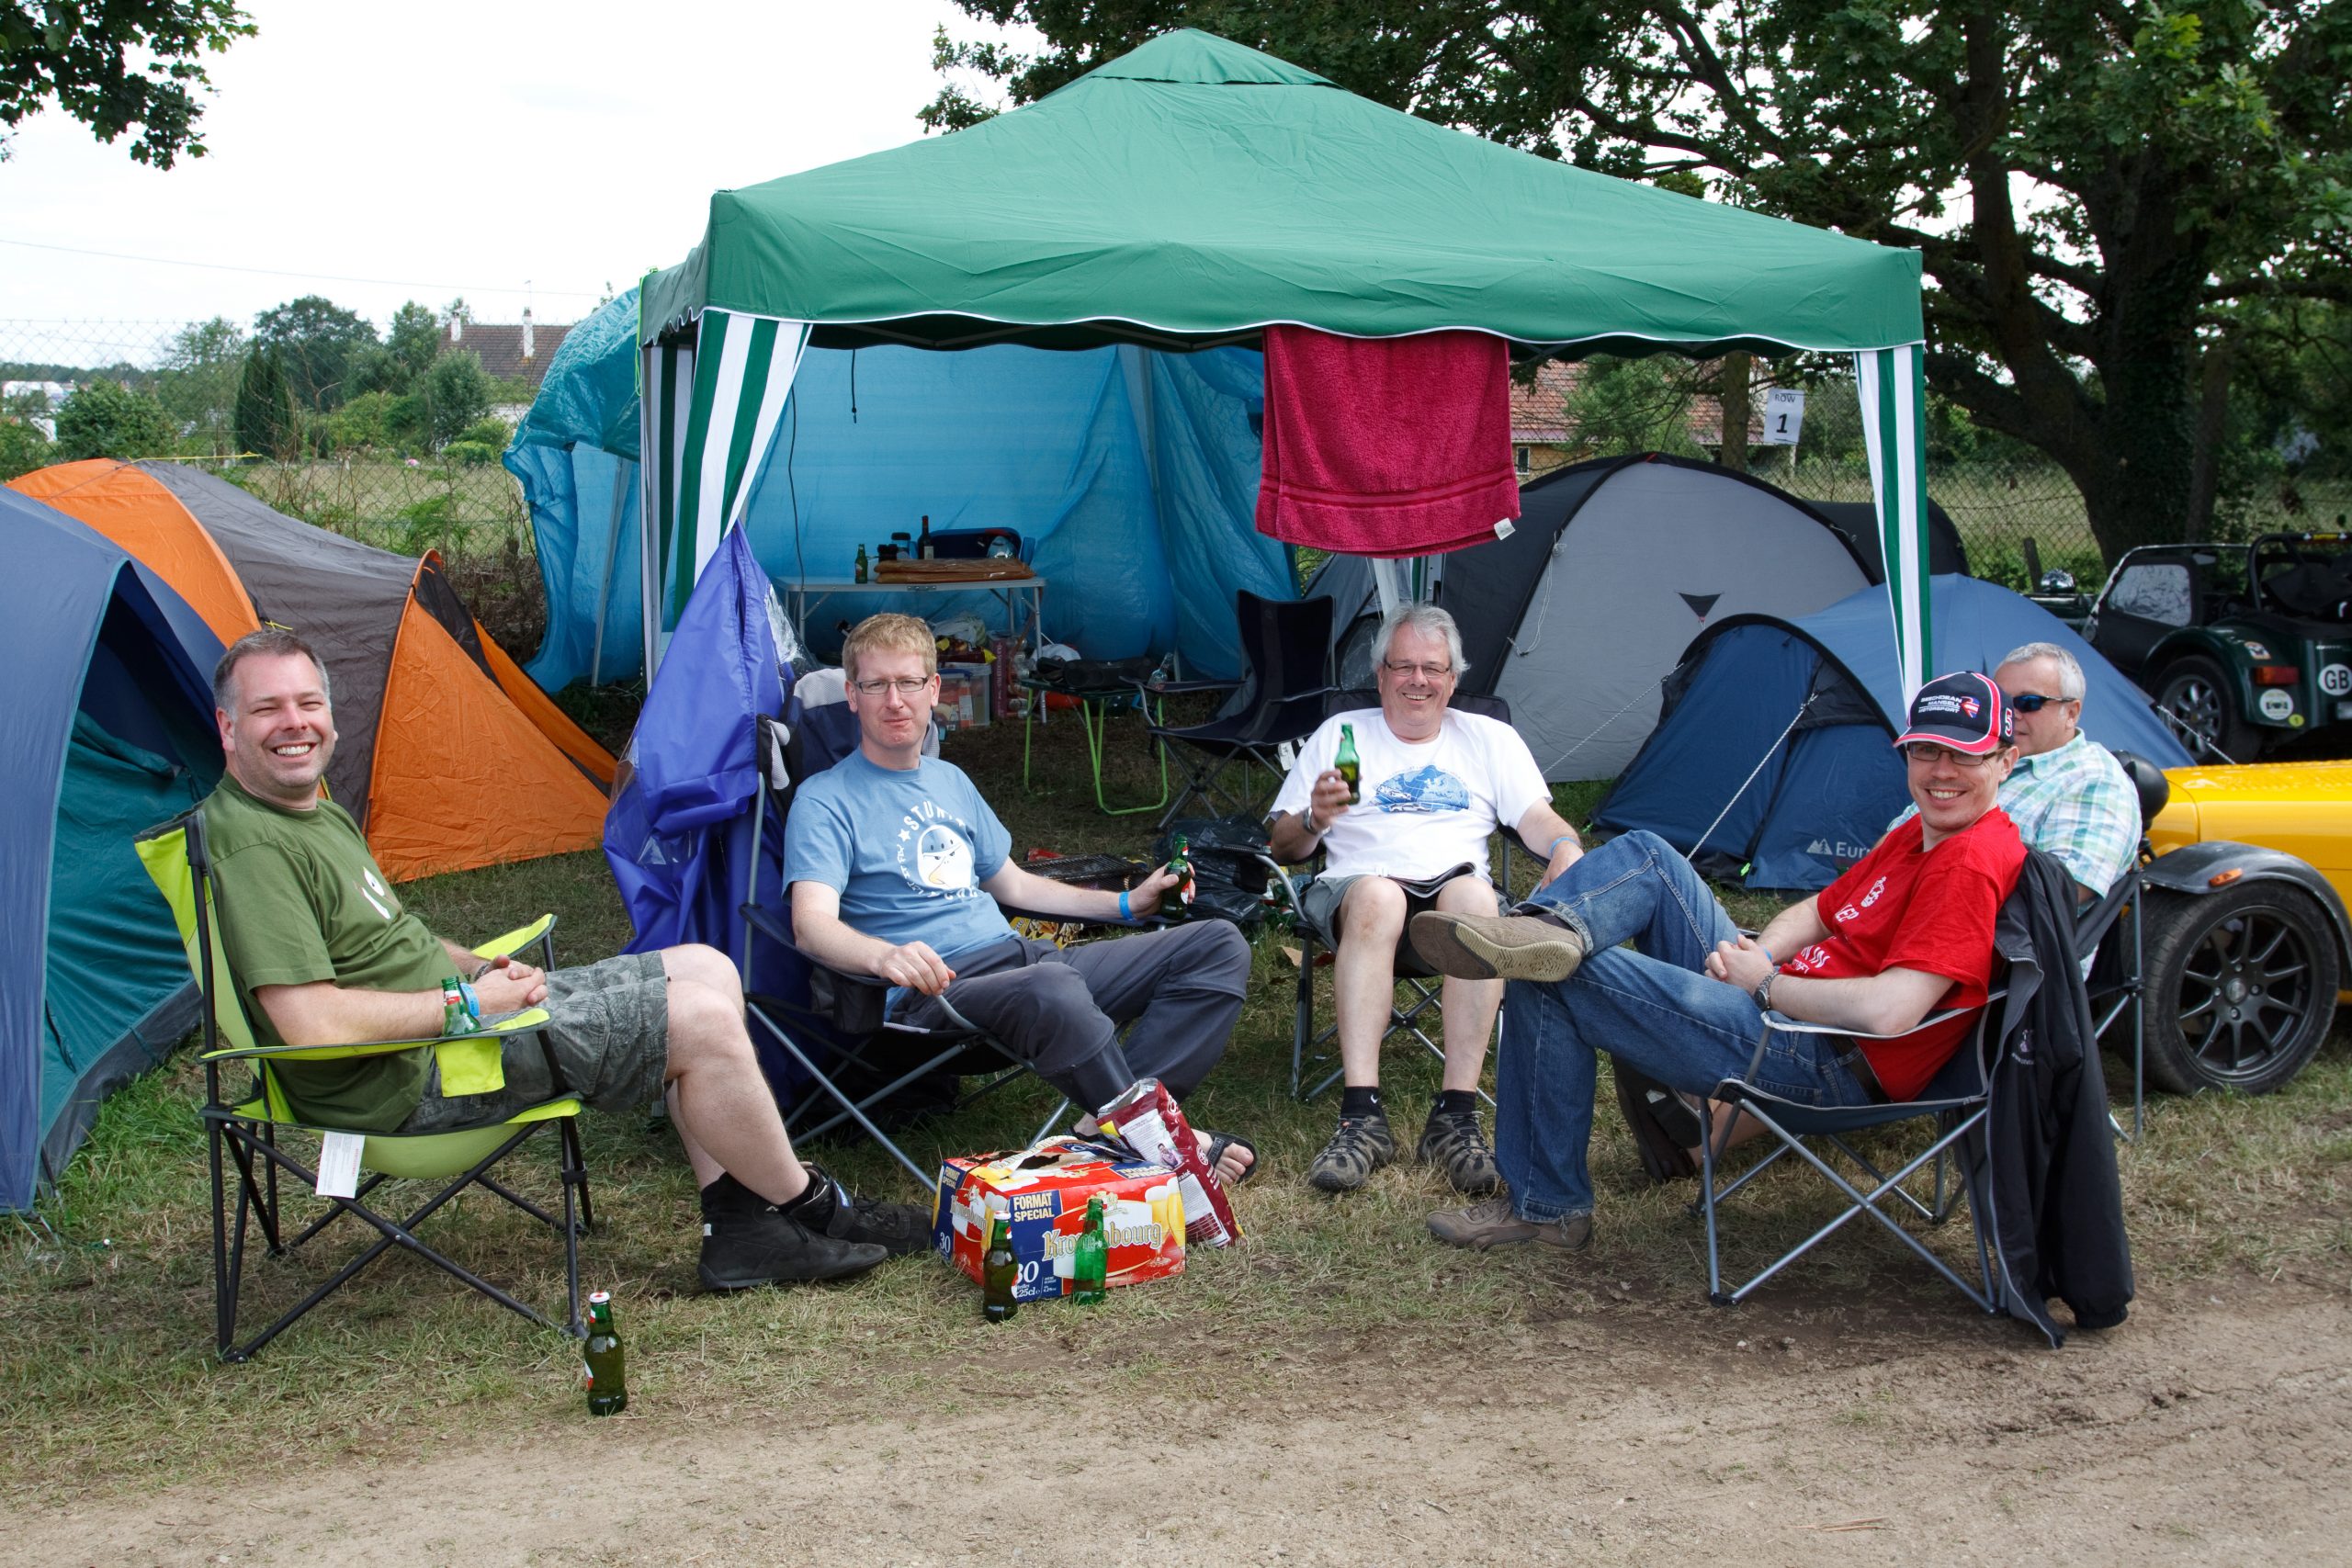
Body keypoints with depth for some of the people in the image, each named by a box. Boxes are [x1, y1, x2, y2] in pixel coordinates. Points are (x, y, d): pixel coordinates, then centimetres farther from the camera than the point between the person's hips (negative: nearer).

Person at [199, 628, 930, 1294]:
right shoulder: (251, 847, -20)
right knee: (702, 1021, -15)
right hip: (416, 1080, -11)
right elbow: (311, 1022, -29)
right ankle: (812, 1208, 8)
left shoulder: (319, 812, 14)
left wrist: (479, 967, 5)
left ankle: (739, 1229, 5)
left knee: (703, 969, 7)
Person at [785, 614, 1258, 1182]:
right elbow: (812, 923, -18)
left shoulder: (950, 781, 22)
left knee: (1219, 945, -2)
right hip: (936, 988, -8)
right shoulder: (826, 800, -2)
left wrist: (1128, 902, 26)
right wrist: (887, 956, -40)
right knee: (1050, 987, -42)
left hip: (1020, 957, 8)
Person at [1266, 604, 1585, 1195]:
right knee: (1376, 897, -39)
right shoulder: (1340, 734, 20)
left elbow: (1537, 819, 12)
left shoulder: (1490, 738, 23)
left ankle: (1455, 1117, -40)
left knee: (1474, 896, -38)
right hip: (1357, 887, -1)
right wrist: (1314, 819, -7)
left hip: (1456, 885, 1)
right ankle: (1362, 1118, -44)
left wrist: (1566, 847, -12)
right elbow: (1283, 847, 16)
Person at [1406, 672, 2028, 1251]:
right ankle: (1550, 927, -26)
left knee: (1552, 984, -10)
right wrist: (1756, 951, 0)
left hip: (1829, 1064, -10)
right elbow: (1820, 910, 23)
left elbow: (1889, 1012, -29)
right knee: (1648, 856, 5)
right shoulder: (1919, 833, 14)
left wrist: (1765, 983, -14)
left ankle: (1545, 1206, 0)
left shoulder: (1974, 864, -19)